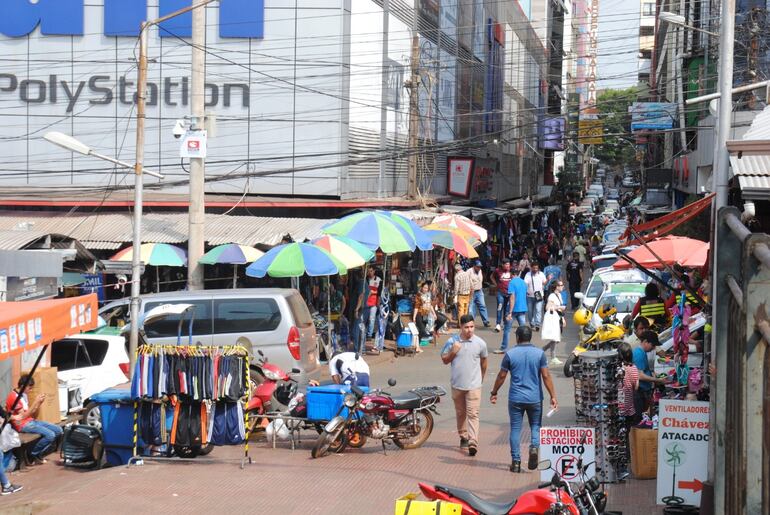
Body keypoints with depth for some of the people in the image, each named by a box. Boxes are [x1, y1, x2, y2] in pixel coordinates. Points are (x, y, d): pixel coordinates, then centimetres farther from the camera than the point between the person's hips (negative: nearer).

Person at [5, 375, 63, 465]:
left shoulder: (24, 395, 13)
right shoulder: (13, 397, -16)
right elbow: (24, 416, -16)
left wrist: (39, 403, 0)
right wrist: (35, 402, -14)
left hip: (31, 421, 10)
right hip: (22, 425, -10)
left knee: (58, 431, 1)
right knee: (50, 435, -24)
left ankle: (39, 454, 8)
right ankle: (32, 455, -5)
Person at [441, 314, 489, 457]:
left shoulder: (480, 343, -5)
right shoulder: (452, 342, -5)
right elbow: (445, 360, 4)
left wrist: (482, 377, 21)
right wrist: (453, 352, -14)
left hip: (474, 385, -2)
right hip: (457, 385, 2)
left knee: (473, 414, -9)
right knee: (460, 413, 16)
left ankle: (473, 443, -16)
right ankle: (463, 437, 33)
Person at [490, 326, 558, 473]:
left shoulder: (510, 354, -2)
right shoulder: (539, 353, -1)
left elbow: (501, 376, 1)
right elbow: (546, 376, -5)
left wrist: (494, 393, 14)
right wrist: (553, 396, -1)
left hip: (515, 398, -1)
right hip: (535, 398, 1)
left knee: (515, 429, 6)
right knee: (535, 426, 14)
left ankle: (516, 461, 3)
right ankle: (534, 447, -15)